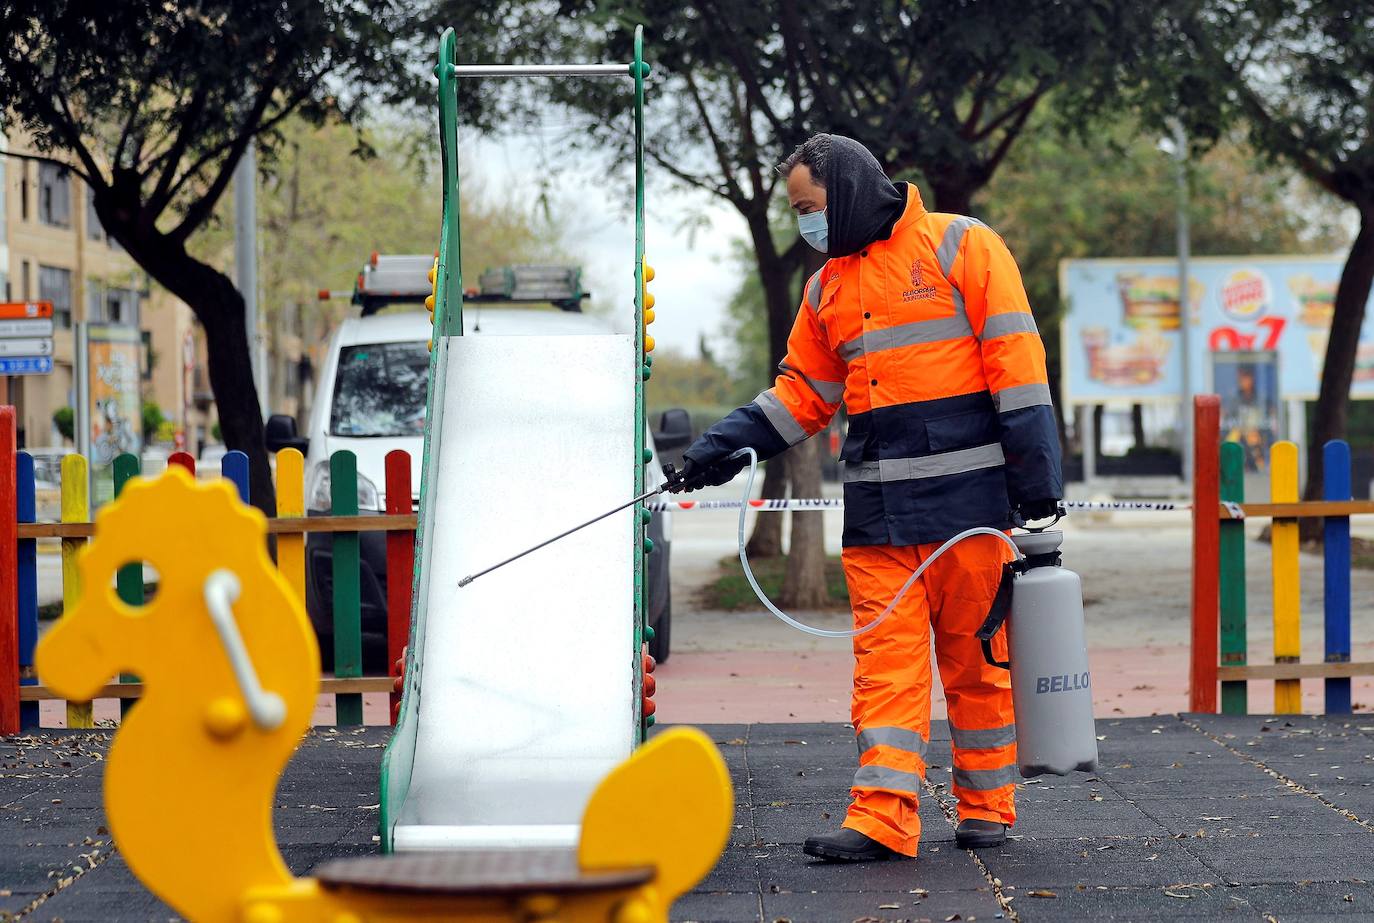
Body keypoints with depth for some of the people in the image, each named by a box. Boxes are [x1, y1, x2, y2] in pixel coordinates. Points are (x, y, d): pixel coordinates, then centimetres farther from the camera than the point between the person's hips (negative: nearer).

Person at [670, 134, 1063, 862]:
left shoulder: (960, 247, -1)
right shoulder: (828, 287, 18)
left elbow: (1014, 356, -6)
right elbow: (803, 392, 21)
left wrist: (1035, 472, -12)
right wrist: (724, 444, 7)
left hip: (967, 494, -5)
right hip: (877, 511, 5)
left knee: (977, 657, 4)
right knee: (886, 658, -3)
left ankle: (986, 807, 15)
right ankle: (883, 817, -7)